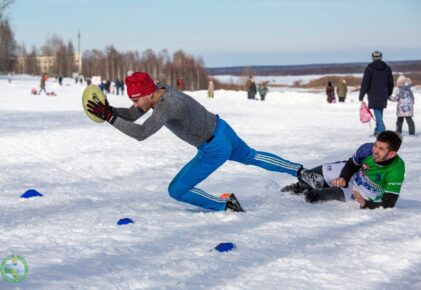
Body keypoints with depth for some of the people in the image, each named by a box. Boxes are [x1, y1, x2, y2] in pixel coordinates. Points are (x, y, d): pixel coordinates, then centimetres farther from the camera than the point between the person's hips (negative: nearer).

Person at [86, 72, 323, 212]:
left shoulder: (167, 106, -34)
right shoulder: (158, 90, -8)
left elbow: (141, 133, -42)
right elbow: (132, 115, -2)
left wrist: (109, 117, -41)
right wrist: (108, 110, -19)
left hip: (215, 150, -9)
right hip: (222, 130, 9)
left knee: (176, 191, -1)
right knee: (251, 156, 35)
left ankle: (225, 205, 7)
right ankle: (301, 172, 46)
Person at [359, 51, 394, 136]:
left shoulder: (369, 68, -7)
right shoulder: (387, 68, 8)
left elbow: (365, 83, -10)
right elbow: (391, 82, 14)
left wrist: (361, 96, -6)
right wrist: (389, 94, 26)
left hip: (373, 95, -4)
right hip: (383, 95, 4)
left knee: (377, 111, -3)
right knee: (380, 111, 17)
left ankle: (381, 129, -16)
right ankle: (378, 129, 21)